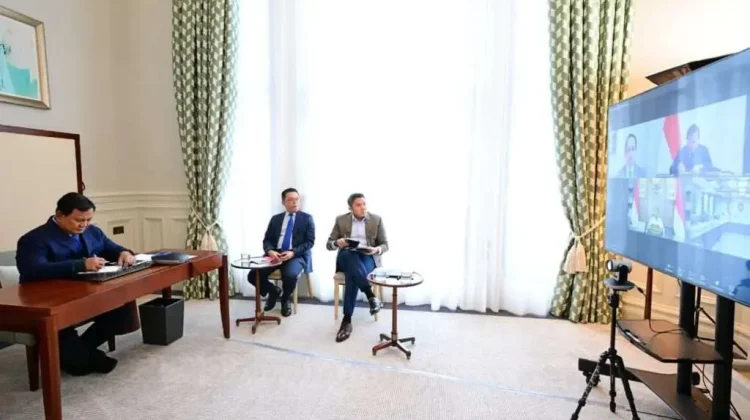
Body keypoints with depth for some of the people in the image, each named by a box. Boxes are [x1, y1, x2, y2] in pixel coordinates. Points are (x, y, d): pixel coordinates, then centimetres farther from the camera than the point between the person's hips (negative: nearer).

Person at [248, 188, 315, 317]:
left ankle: (285, 300, 2)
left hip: (297, 255, -3)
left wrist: (293, 252, -18)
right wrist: (270, 251, -14)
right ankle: (274, 291, 14)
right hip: (275, 254, 3)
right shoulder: (275, 219, 17)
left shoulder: (307, 218, 7)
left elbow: (310, 241, -1)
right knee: (253, 275, -18)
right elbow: (267, 240, 11)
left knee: (290, 276, -34)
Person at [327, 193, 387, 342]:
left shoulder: (376, 219, 6)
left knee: (352, 274, -36)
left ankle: (347, 319, -33)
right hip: (346, 257, 1)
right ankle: (371, 296, -36)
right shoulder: (341, 220, 8)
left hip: (368, 258, -1)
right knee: (350, 256, -39)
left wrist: (376, 250, -17)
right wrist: (337, 243, -17)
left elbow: (385, 245, 7)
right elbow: (329, 244, 8)